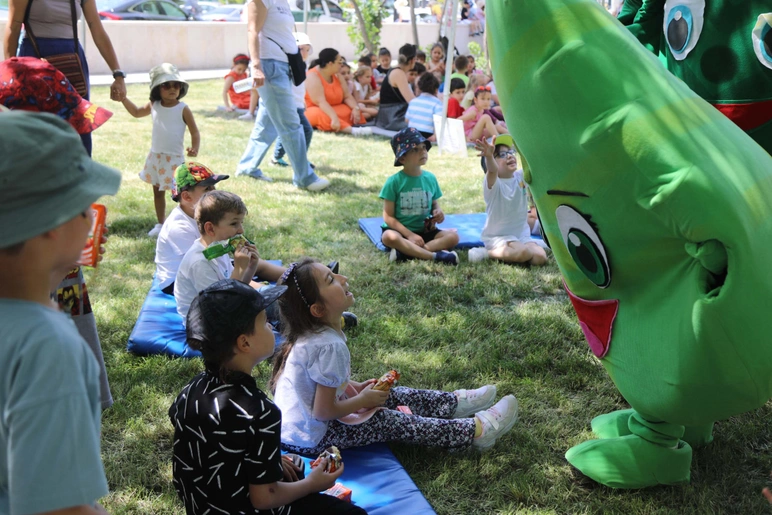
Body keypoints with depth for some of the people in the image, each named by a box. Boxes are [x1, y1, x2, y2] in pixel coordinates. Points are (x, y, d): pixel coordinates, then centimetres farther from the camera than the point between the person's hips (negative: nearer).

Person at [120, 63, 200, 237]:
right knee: (158, 191, 15)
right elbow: (137, 112, 22)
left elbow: (195, 132, -11)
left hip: (174, 158, -6)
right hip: (155, 156, 6)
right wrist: (123, 98, 14)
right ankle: (161, 224, 28)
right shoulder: (154, 106, 4)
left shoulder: (183, 109, -10)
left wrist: (194, 148, -28)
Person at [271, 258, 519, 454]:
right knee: (392, 421, -4)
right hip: (312, 439, -9)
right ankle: (474, 431, 5)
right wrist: (363, 400, -13)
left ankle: (455, 403, 25)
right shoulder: (330, 347, -31)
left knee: (394, 395, 12)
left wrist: (357, 387, 5)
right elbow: (323, 412, -27)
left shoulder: (309, 335, -1)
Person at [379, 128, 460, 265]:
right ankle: (435, 256, -34)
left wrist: (438, 212, -8)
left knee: (453, 235, -19)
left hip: (425, 231, 4)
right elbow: (388, 216, -9)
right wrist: (410, 235, -19)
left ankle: (405, 252, -30)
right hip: (400, 231, -4)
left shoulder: (430, 178, 4)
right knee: (389, 237, -37)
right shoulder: (394, 181, -8)